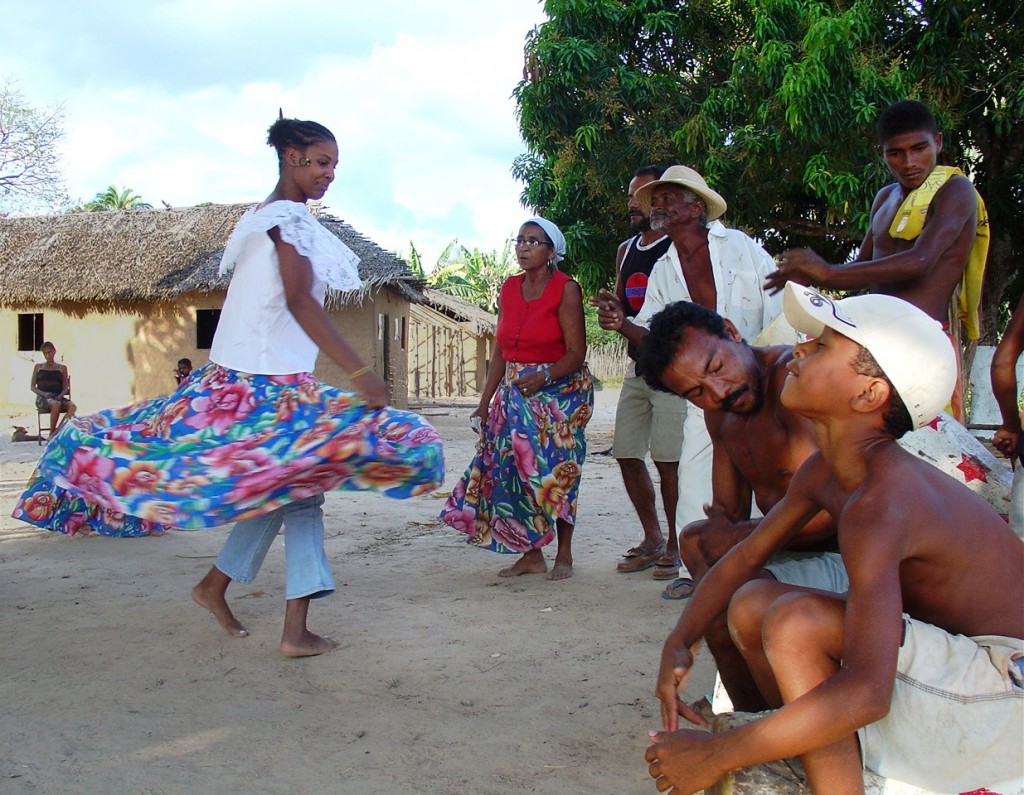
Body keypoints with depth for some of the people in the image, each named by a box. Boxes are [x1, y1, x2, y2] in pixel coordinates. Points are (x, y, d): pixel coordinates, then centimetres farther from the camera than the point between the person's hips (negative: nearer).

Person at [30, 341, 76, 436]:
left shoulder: (62, 368, 18)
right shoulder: (38, 367, 17)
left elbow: (65, 388, 12)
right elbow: (33, 387, 11)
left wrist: (60, 395, -11)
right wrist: (44, 393, -10)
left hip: (58, 397, 2)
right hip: (42, 398, -2)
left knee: (72, 407, -33)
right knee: (56, 405, -38)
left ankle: (57, 432, -33)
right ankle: (52, 433, -25)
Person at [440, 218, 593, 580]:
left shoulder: (566, 289, -9)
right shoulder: (509, 289, 8)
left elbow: (576, 353, -14)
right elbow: (501, 351, 11)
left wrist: (544, 377, -30)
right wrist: (485, 401, 8)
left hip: (559, 391, -5)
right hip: (515, 392, 6)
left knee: (556, 470, -5)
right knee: (516, 468, 1)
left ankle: (564, 554, 8)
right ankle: (531, 554, 11)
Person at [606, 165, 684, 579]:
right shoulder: (626, 250, 16)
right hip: (637, 366, 8)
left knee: (667, 459, -8)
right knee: (627, 455, 7)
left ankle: (676, 545, 5)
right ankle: (652, 540, 20)